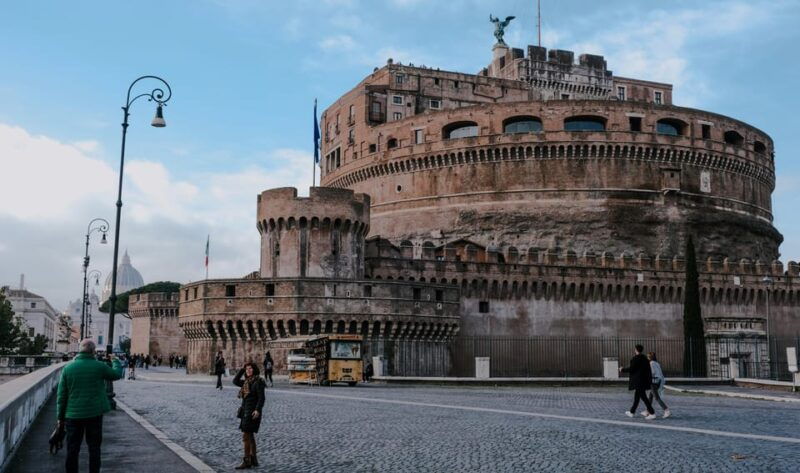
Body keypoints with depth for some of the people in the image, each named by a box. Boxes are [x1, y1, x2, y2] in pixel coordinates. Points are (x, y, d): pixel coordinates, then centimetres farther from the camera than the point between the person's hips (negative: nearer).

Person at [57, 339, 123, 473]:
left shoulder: (68, 368, -2)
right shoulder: (99, 366, -8)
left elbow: (61, 395, 0)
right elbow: (117, 374, 11)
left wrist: (61, 417, 7)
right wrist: (115, 361, 30)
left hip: (73, 415, 2)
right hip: (94, 414, -1)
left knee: (72, 449, 9)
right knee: (94, 447, 8)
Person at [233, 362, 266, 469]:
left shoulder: (258, 382, -12)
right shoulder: (247, 382, 13)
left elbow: (261, 398, -17)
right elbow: (235, 381, 20)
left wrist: (258, 410, -28)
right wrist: (242, 370, 11)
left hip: (252, 412, -9)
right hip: (246, 411, 9)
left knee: (246, 436, -9)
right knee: (250, 436, 12)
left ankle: (247, 461, -6)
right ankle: (253, 459, 19)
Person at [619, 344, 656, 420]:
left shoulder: (635, 358, -15)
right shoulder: (645, 358, 9)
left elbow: (631, 369, -16)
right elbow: (648, 370, 10)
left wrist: (622, 370, 0)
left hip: (638, 381, -9)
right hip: (644, 381, 9)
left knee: (643, 397, -7)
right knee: (637, 396, 17)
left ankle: (652, 413, -10)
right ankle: (632, 412, 28)